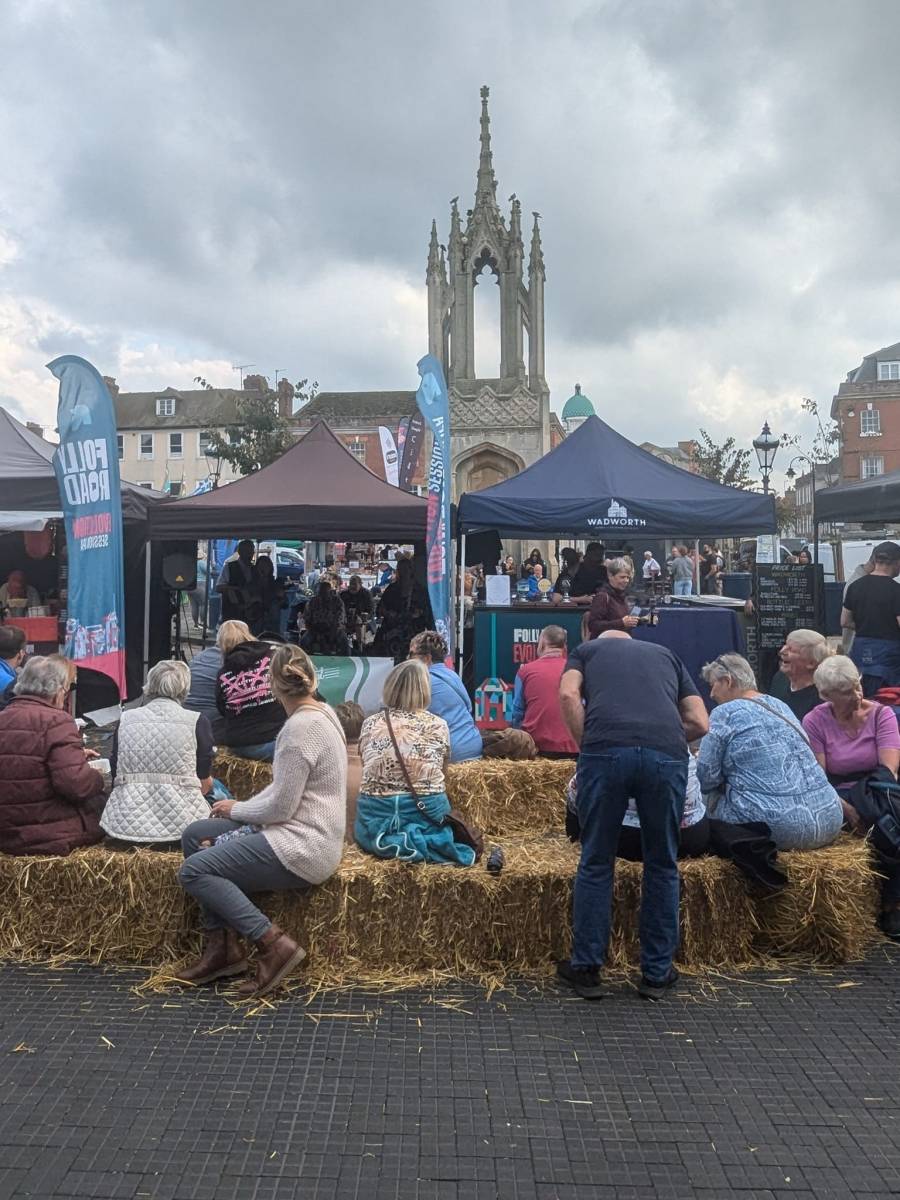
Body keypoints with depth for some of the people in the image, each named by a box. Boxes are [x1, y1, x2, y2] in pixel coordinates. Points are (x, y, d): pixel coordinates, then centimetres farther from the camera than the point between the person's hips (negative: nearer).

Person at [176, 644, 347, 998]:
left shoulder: (300, 727, -22)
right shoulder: (320, 711, 8)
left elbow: (280, 807, -20)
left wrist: (237, 809, -2)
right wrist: (244, 809, 3)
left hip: (302, 849, -10)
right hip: (304, 832, 10)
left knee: (193, 871, -11)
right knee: (194, 835, 11)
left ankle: (273, 943, -7)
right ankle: (220, 944, 11)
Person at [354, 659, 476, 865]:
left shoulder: (370, 724, 3)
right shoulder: (438, 725, 0)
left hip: (376, 819, 0)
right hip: (426, 815, 0)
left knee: (366, 833, 32)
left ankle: (391, 842, -3)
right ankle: (423, 841, -3)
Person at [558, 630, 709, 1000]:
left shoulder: (586, 650, 28)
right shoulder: (666, 654, 33)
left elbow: (568, 696, 6)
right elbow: (699, 723, 23)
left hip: (605, 750, -1)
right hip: (667, 754, 2)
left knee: (596, 863, 14)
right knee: (662, 865, 18)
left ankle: (586, 967, 23)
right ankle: (657, 973, 27)